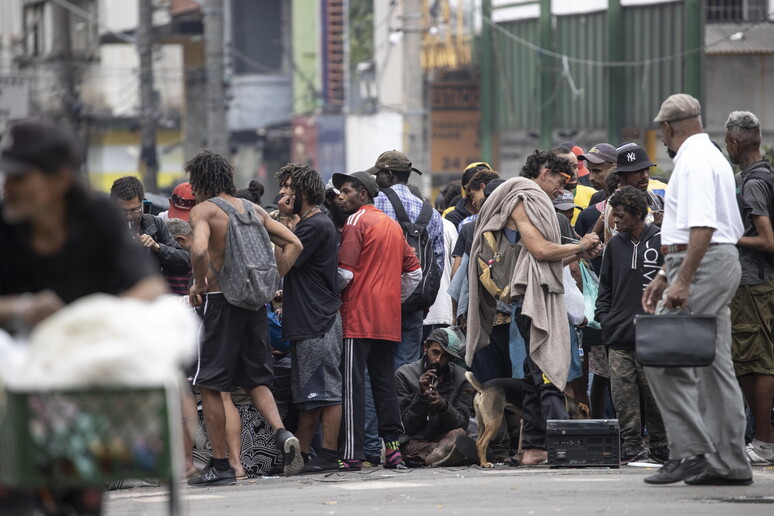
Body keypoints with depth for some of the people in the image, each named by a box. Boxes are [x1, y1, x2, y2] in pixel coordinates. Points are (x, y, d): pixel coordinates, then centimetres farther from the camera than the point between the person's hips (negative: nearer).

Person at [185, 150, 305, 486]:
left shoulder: (203, 210, -6)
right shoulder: (253, 210, 13)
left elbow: (199, 250, -25)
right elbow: (294, 244, 11)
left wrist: (200, 284, -9)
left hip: (221, 302, -6)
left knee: (209, 385, 3)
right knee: (255, 380, 16)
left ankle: (220, 466, 3)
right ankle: (283, 434, -9)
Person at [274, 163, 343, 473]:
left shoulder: (317, 225, -12)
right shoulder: (307, 223, 20)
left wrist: (285, 219, -10)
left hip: (319, 322, -11)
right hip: (306, 321, 11)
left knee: (325, 391, -8)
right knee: (307, 395, 12)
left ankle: (329, 454, -8)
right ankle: (300, 455, 15)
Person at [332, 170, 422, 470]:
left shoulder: (357, 222, -7)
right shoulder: (392, 225, 18)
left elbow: (344, 273, -13)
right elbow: (414, 270, 20)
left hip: (359, 315, -8)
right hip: (388, 318, 8)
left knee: (352, 383, -8)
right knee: (384, 381, 10)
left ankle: (351, 453, -12)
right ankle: (393, 448, 6)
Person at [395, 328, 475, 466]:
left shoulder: (460, 376, 5)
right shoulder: (404, 374, 1)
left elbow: (461, 424, -2)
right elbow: (408, 425, -1)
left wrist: (443, 405, -22)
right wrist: (421, 395, -16)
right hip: (414, 441, -2)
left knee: (458, 434, -37)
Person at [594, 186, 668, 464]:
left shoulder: (661, 242, -1)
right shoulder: (615, 245, 14)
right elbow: (605, 286, 21)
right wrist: (604, 317, 8)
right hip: (618, 336, 4)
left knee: (654, 392, -1)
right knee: (623, 394, -1)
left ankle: (659, 445, 9)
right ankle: (632, 445, 3)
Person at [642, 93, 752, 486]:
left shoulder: (694, 160, -12)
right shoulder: (707, 155, 22)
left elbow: (702, 227, -23)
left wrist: (683, 282, -27)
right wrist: (664, 276, 28)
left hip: (704, 266, -11)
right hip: (720, 264, 11)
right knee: (714, 364, 9)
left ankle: (691, 451, -14)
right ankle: (729, 463, 10)